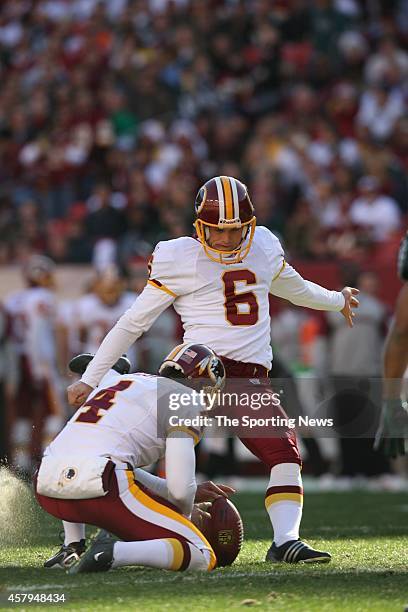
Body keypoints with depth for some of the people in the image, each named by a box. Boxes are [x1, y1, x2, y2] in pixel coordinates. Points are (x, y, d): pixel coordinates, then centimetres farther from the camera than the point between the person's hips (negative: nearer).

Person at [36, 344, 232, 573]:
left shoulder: (114, 381, 30)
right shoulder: (186, 403, 7)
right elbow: (180, 489, -2)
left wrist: (192, 492, 37)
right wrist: (186, 517, 21)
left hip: (46, 487, 7)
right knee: (202, 558, 0)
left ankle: (72, 548, 25)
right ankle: (113, 553, -23)